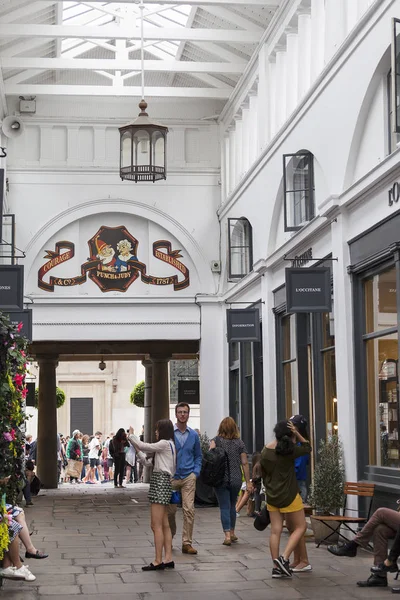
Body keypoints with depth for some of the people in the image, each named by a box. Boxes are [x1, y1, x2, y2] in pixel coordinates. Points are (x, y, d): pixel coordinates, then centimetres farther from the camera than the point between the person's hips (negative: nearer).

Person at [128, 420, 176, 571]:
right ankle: (168, 559, 10)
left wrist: (131, 436, 3)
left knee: (156, 525, -9)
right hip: (163, 481, 10)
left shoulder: (164, 444, -8)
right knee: (164, 525, 9)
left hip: (160, 481, -10)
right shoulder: (169, 445, 22)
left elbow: (144, 447, -11)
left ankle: (158, 561, -9)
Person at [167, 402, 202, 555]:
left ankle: (187, 543, -4)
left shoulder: (194, 435, 8)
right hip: (171, 477, -1)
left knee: (189, 509, -8)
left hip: (188, 477, 1)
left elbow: (198, 456, 16)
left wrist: (196, 472, 1)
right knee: (170, 510, 5)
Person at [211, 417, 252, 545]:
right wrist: (248, 482, 5)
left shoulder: (217, 440, -2)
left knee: (224, 507, 1)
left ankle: (227, 535, -8)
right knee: (232, 506, 19)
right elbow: (245, 463, 1)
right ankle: (232, 533, 28)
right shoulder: (239, 443, 2)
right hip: (236, 479, 2)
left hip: (221, 479, -2)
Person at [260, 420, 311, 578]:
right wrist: (297, 434, -1)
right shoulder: (289, 450, -15)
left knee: (275, 531, 7)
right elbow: (307, 447, 2)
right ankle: (284, 558, -8)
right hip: (289, 495, -6)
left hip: (271, 496, 6)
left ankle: (276, 567, 6)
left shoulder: (266, 450, 2)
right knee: (300, 527, 6)